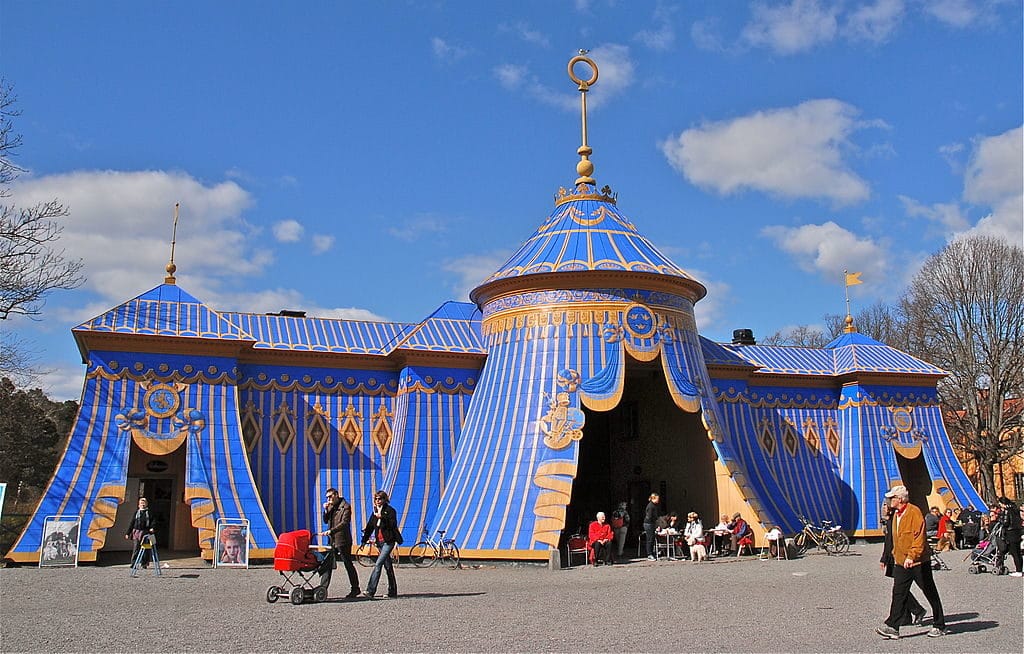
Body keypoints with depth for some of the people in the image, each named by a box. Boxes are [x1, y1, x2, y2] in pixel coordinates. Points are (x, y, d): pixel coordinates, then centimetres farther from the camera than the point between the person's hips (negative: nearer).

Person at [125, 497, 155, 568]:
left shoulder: (149, 512, 9)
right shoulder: (136, 512, 11)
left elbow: (152, 521, 2)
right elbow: (132, 523, 12)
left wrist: (151, 528, -18)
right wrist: (128, 533, 8)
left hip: (145, 533, 0)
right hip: (136, 532, 0)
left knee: (145, 549, 1)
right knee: (135, 549, -4)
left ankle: (144, 564, 10)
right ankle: (133, 564, 0)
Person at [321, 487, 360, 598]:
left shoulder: (345, 506, -10)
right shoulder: (331, 507, 14)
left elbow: (344, 523, -20)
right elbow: (326, 521, 16)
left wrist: (331, 531, -29)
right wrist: (326, 510, -1)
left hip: (343, 540, -7)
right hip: (333, 540, 7)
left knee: (348, 564, -1)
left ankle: (355, 588, 6)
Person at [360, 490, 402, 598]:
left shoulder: (390, 510, -6)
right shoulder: (375, 512, 14)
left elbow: (393, 524, -17)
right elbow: (370, 526, 17)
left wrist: (382, 517, -27)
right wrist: (364, 540, 15)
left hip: (388, 541, -7)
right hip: (380, 541, 7)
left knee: (378, 564, -15)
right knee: (387, 566, 11)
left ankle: (370, 591, -19)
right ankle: (392, 591, 18)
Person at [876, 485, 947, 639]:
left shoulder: (914, 512, -15)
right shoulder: (896, 514, 13)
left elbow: (919, 537, -21)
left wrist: (912, 556, -27)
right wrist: (896, 555, 22)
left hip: (918, 562, -8)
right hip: (901, 562, 8)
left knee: (930, 594, 7)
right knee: (899, 594, 0)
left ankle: (940, 626, 20)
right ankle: (892, 627, -4)